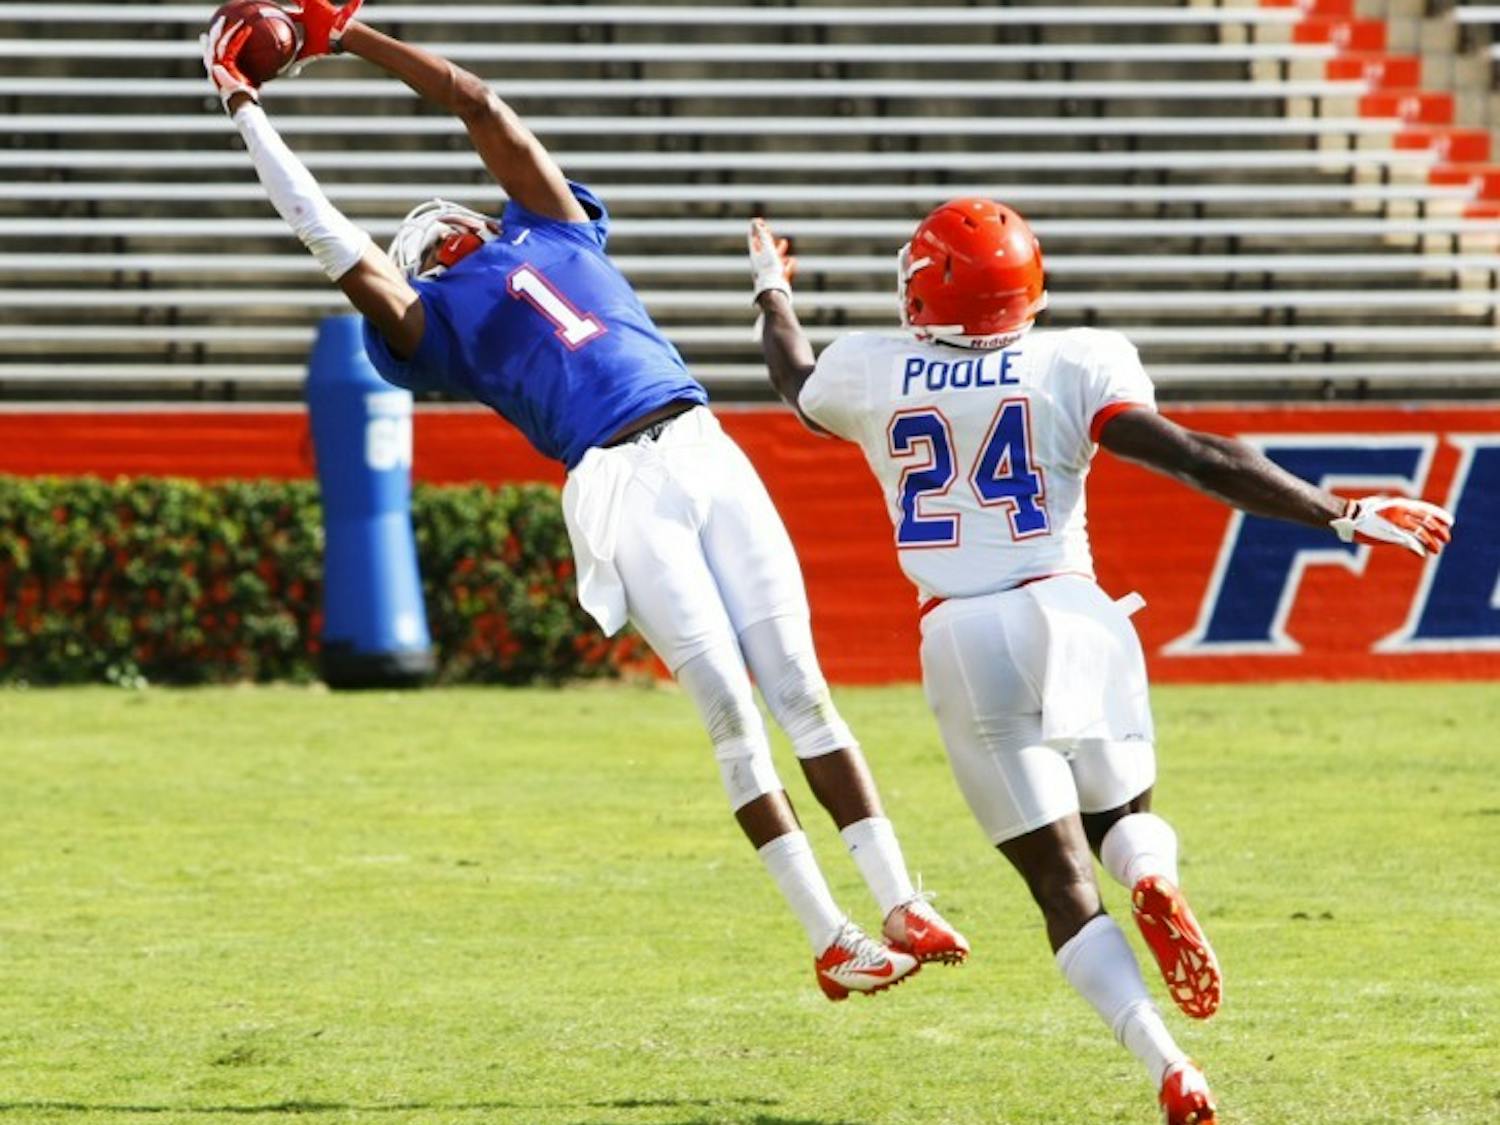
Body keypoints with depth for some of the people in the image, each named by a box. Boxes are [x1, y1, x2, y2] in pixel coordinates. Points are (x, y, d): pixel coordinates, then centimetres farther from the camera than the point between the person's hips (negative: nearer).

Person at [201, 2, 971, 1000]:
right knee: (731, 710, -9)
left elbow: (484, 109, 27)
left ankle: (903, 908, -3)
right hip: (618, 487, -4)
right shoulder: (436, 322, 13)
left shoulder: (554, 234, 24)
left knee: (800, 690, -2)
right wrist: (246, 110, 18)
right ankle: (831, 941, -8)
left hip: (706, 454, 4)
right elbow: (327, 229, 12)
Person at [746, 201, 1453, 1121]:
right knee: (1123, 813, 23)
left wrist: (774, 295, 51)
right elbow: (1197, 459, -9)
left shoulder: (872, 375, 5)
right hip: (1068, 615, 0)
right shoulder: (1071, 368, -1)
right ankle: (1154, 880, -15)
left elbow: (796, 381, 30)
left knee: (1061, 879, 1)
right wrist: (1342, 516, -5)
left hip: (962, 639, 0)